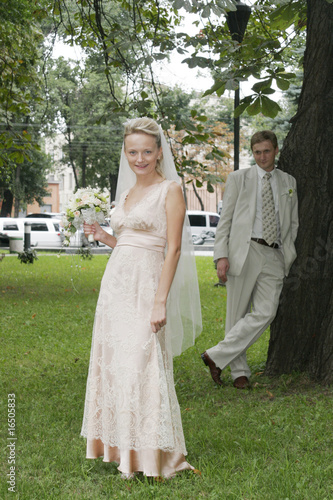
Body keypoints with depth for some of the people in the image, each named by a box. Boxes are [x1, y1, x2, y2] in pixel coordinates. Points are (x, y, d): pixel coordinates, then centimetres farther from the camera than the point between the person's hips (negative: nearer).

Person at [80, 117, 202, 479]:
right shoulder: (127, 192, 16)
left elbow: (173, 249, -12)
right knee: (113, 363, 10)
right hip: (115, 283, 7)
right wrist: (102, 236, 4)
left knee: (142, 366, -6)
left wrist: (161, 301, -18)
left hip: (145, 285, -7)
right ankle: (120, 446, 23)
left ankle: (152, 454, 7)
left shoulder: (170, 190, -5)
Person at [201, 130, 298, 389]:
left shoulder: (289, 182, 16)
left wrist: (289, 255, 9)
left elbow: (293, 223, 20)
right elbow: (225, 219, 3)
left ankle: (217, 356, -4)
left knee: (266, 312, -11)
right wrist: (222, 255, -7)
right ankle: (240, 372, 12)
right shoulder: (238, 178, 7)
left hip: (275, 256, 2)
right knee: (237, 314, 0)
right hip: (244, 252, -2)